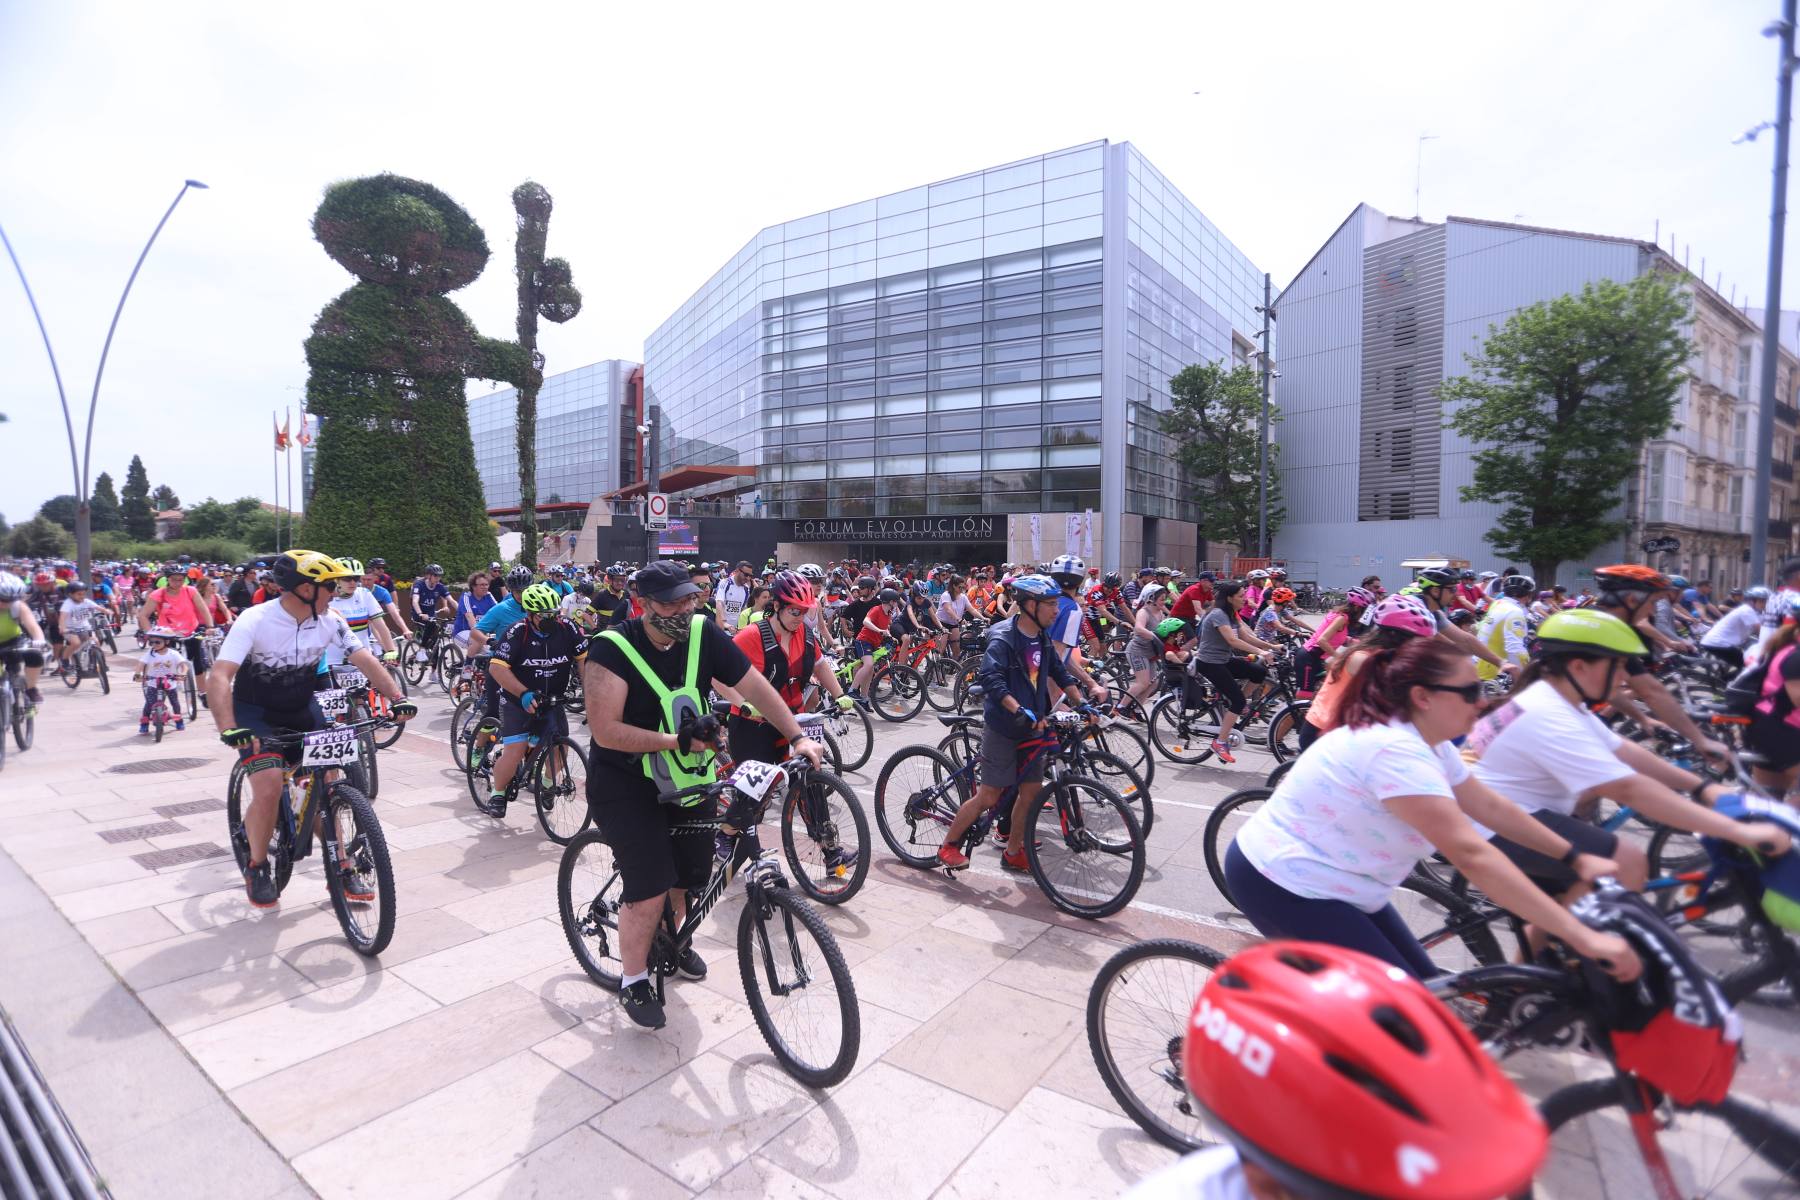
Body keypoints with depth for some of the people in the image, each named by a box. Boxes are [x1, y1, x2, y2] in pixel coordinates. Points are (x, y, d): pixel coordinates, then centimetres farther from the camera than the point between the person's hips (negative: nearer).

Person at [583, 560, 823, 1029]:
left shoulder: (703, 634, -12)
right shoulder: (613, 650, -22)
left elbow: (756, 687, -8)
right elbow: (606, 731, -25)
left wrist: (798, 736, -14)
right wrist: (675, 740, -29)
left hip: (687, 777, 5)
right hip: (626, 784, -4)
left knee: (693, 872, 14)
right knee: (649, 888, -11)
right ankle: (633, 979, 16)